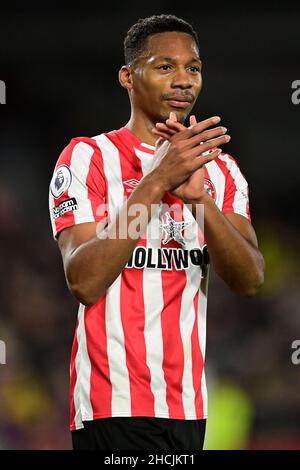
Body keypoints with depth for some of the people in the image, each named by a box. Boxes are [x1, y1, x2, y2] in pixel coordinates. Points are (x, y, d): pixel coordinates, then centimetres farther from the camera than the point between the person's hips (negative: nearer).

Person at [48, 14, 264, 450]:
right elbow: (83, 281, -17)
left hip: (189, 405, 5)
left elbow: (250, 280, -3)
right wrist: (157, 180, -23)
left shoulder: (219, 168, 12)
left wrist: (199, 196, -18)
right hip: (117, 406, -5)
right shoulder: (89, 157, -4)